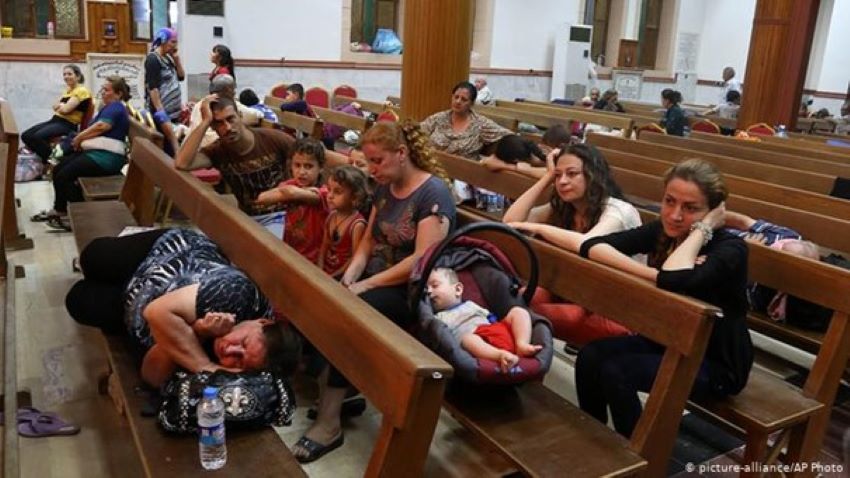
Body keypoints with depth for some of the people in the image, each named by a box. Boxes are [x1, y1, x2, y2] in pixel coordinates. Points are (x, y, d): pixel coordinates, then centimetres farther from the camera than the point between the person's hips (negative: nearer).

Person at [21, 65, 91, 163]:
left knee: (37, 136, -29)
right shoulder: (68, 90, 21)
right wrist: (62, 105, -8)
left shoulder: (81, 91, -9)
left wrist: (59, 105, 5)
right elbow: (55, 106, 12)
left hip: (68, 124, -9)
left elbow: (65, 109, -16)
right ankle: (46, 156, 7)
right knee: (25, 136, -4)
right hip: (55, 120, 9)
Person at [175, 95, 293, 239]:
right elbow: (181, 164, -26)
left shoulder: (275, 139, -11)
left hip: (282, 214, -4)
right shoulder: (217, 151, -7)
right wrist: (204, 122, -24)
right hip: (248, 218, 4)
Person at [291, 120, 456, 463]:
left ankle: (329, 424, -19)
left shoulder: (433, 193, -14)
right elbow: (368, 241, 13)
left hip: (411, 291, -8)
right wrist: (349, 276, -7)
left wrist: (365, 285, -22)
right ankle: (341, 392, -7)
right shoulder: (385, 188, 11)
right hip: (374, 278, 8)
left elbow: (422, 260, -22)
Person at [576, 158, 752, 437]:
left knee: (615, 372, -24)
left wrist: (702, 229, -29)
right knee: (590, 357, -14)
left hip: (716, 364, -6)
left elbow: (674, 281, -44)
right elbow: (592, 246, -20)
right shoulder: (661, 231, -7)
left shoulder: (730, 249, -23)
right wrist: (653, 274, -32)